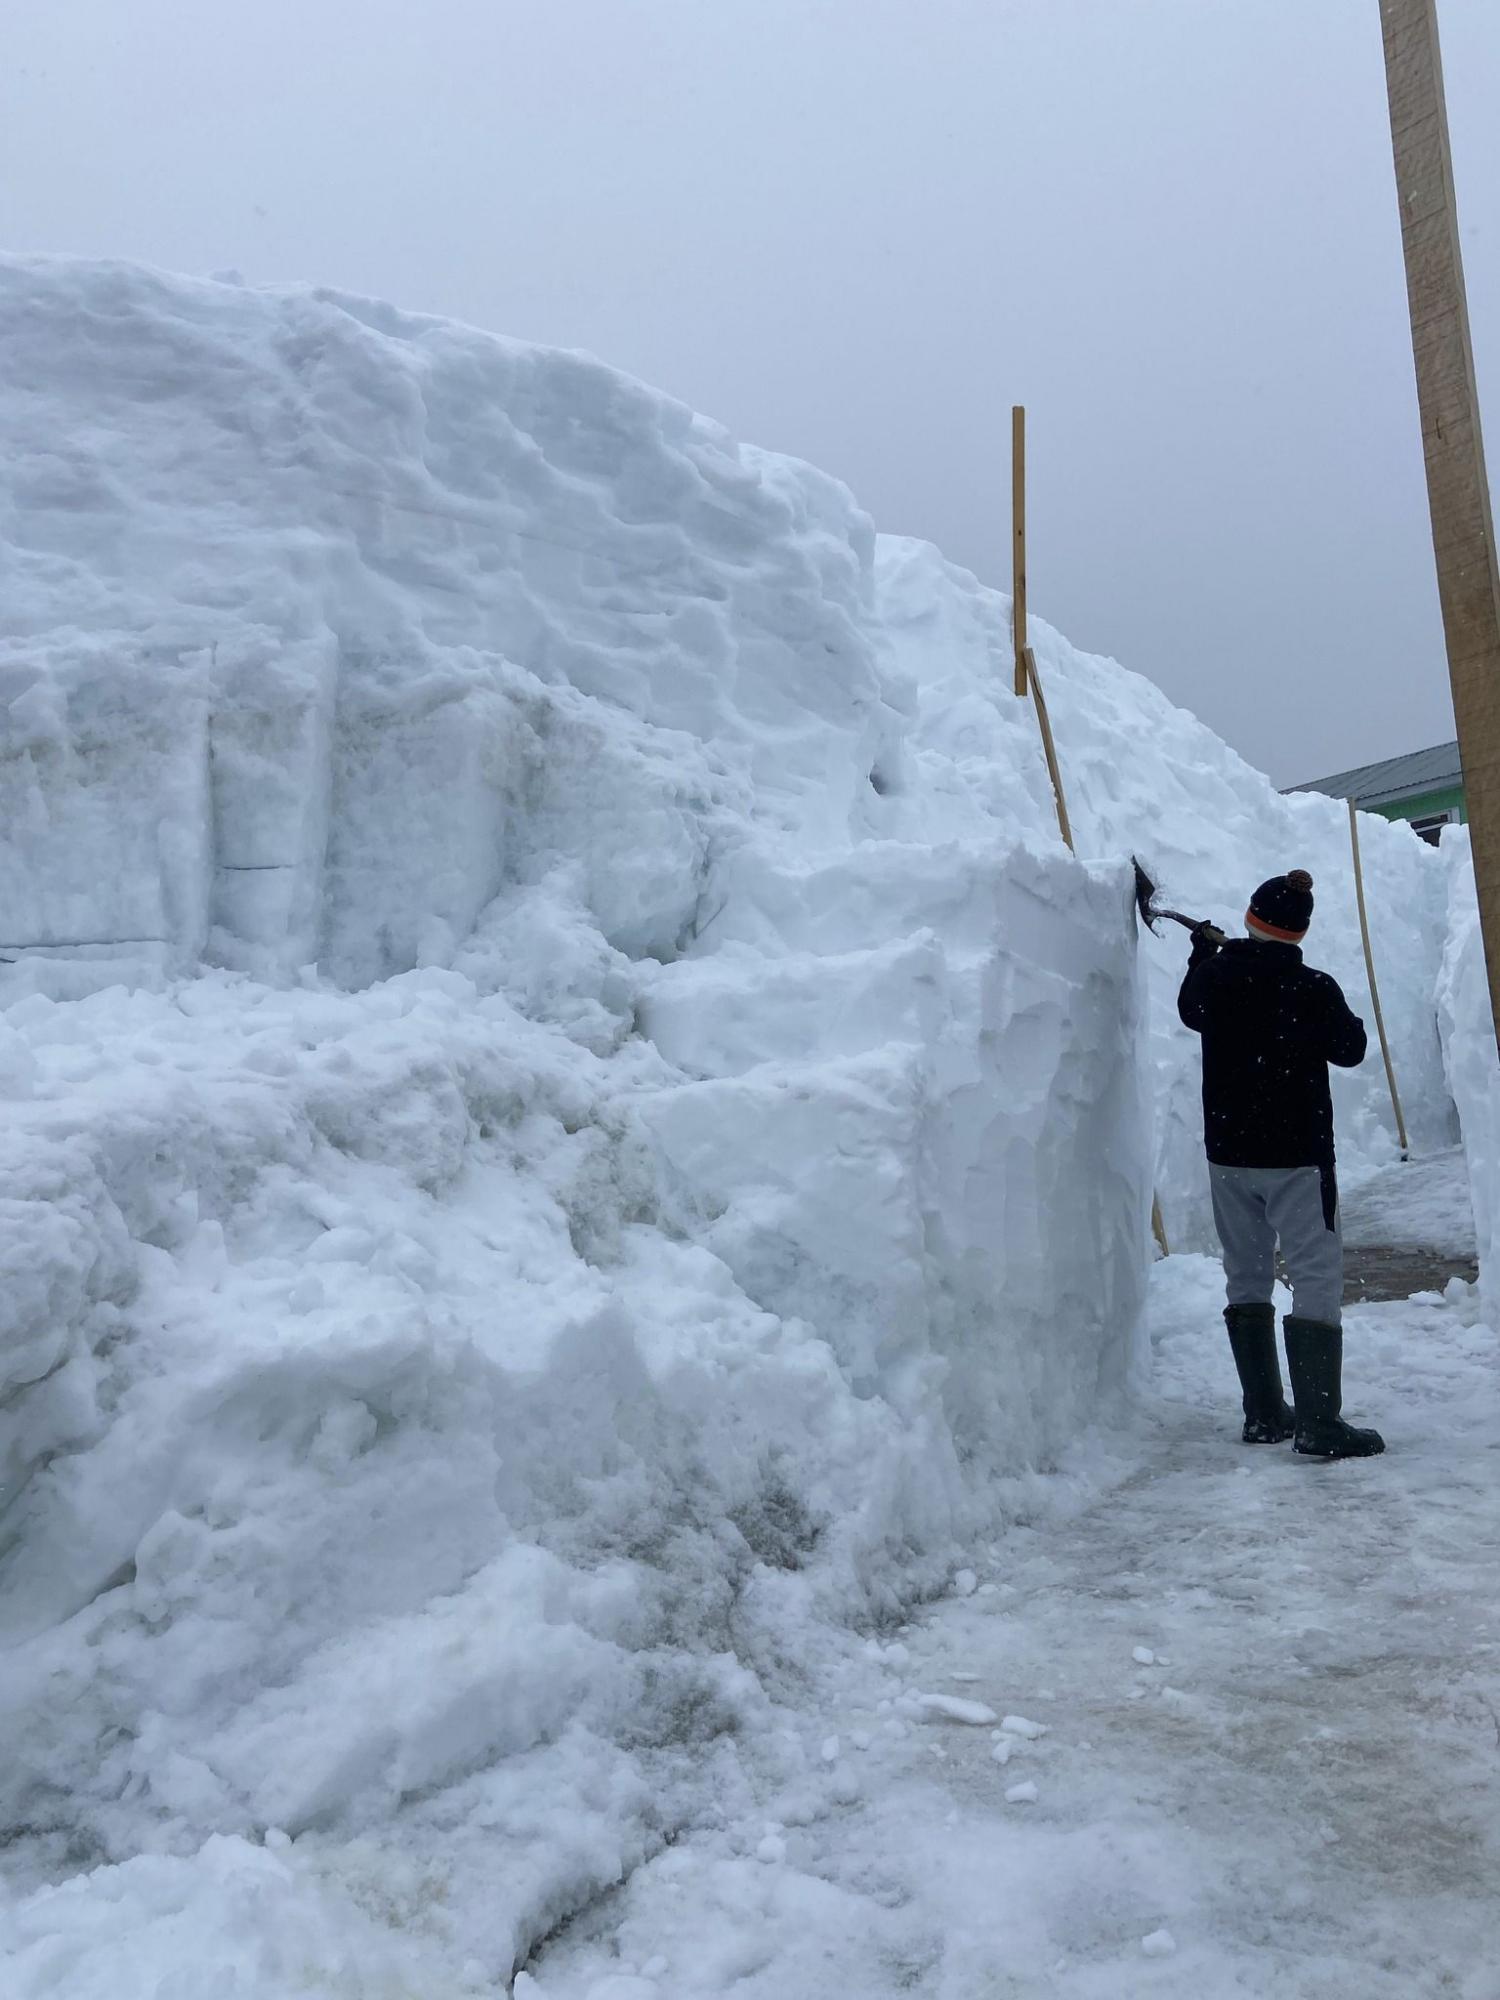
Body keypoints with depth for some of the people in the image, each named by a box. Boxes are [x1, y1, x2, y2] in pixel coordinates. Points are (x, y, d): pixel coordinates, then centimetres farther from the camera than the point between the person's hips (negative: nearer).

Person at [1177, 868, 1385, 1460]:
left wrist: (1204, 952, 35)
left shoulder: (1212, 978, -3)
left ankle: (1263, 1414, 18)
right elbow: (1350, 1050, 0)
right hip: (1296, 1156, -5)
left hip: (1227, 1152, 5)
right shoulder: (1315, 990, -14)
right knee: (1317, 1278, -2)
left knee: (1246, 1275, 14)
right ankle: (1318, 1423, -6)